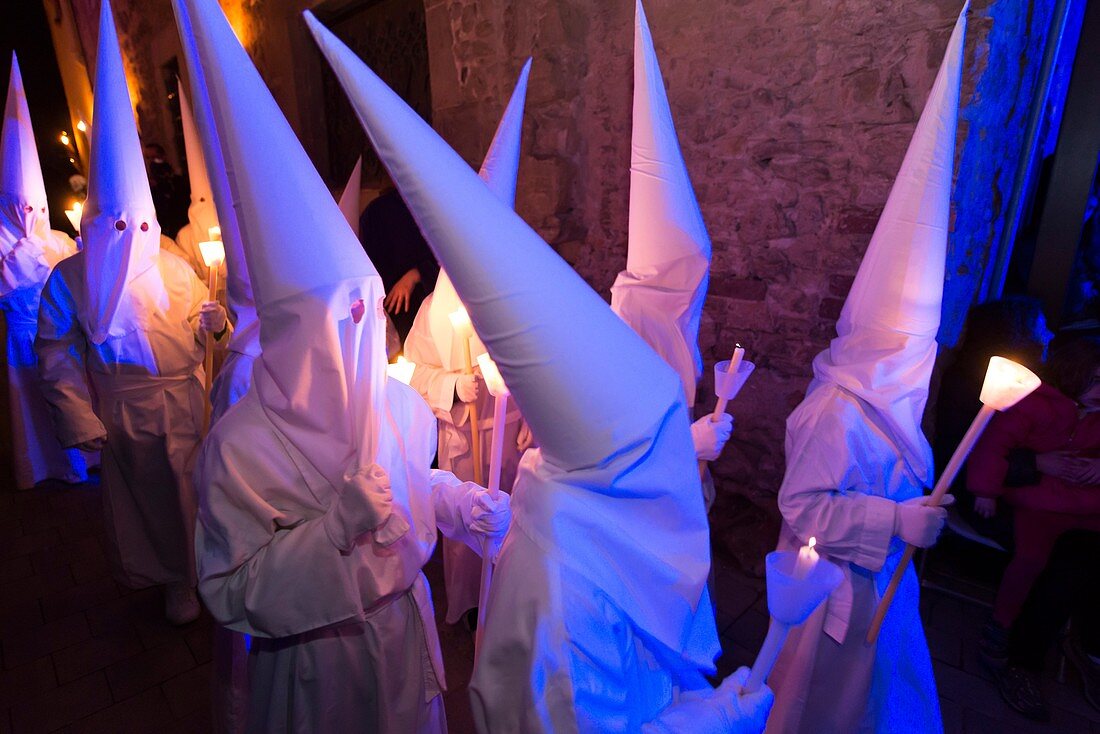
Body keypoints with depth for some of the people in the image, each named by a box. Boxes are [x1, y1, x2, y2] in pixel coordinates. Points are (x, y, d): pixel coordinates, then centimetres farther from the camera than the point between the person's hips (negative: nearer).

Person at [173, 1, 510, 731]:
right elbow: (232, 591, -19)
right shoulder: (241, 446, -25)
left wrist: (459, 502, -14)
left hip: (405, 627, 4)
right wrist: (337, 526, -31)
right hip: (312, 662, -3)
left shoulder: (397, 403, -14)